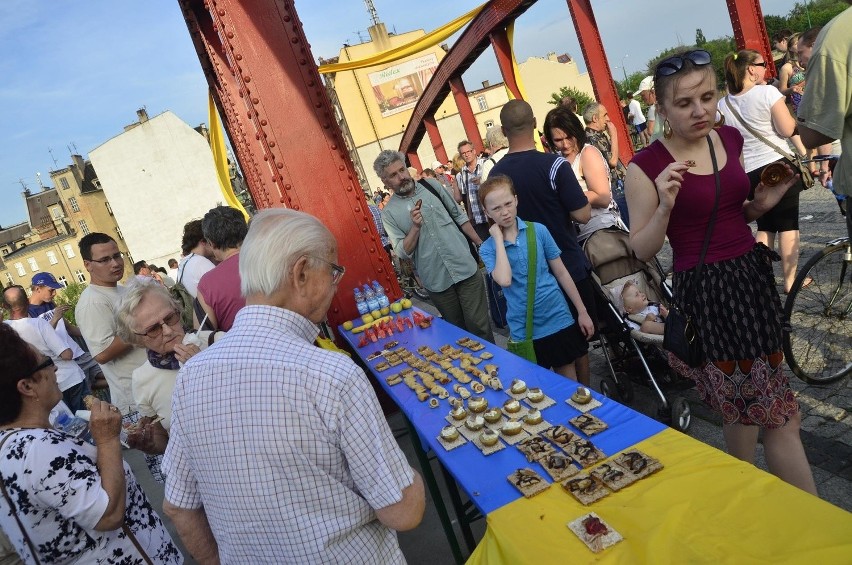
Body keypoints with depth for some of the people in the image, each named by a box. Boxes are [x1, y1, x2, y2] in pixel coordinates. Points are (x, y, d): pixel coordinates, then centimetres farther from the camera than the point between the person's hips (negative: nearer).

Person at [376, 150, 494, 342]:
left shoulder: (431, 186, 5)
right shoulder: (389, 213, -2)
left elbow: (459, 216, 12)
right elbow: (403, 252, -5)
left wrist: (481, 245, 8)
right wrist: (415, 227, -20)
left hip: (466, 268, 1)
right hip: (437, 281, -1)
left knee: (479, 325, 0)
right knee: (457, 329, 12)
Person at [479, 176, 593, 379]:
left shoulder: (538, 230, -4)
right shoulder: (488, 248, -7)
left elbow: (561, 272, 3)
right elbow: (504, 280, -26)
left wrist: (582, 312, 4)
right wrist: (499, 239, -18)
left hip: (559, 320, 1)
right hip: (525, 331, -1)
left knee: (568, 377, 14)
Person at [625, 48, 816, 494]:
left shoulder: (730, 139, 5)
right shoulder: (646, 167, -13)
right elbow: (641, 251, -9)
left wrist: (762, 204, 0)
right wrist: (665, 207, -25)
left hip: (752, 277, 6)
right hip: (705, 292, -6)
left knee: (743, 410, 16)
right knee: (780, 418, -1)